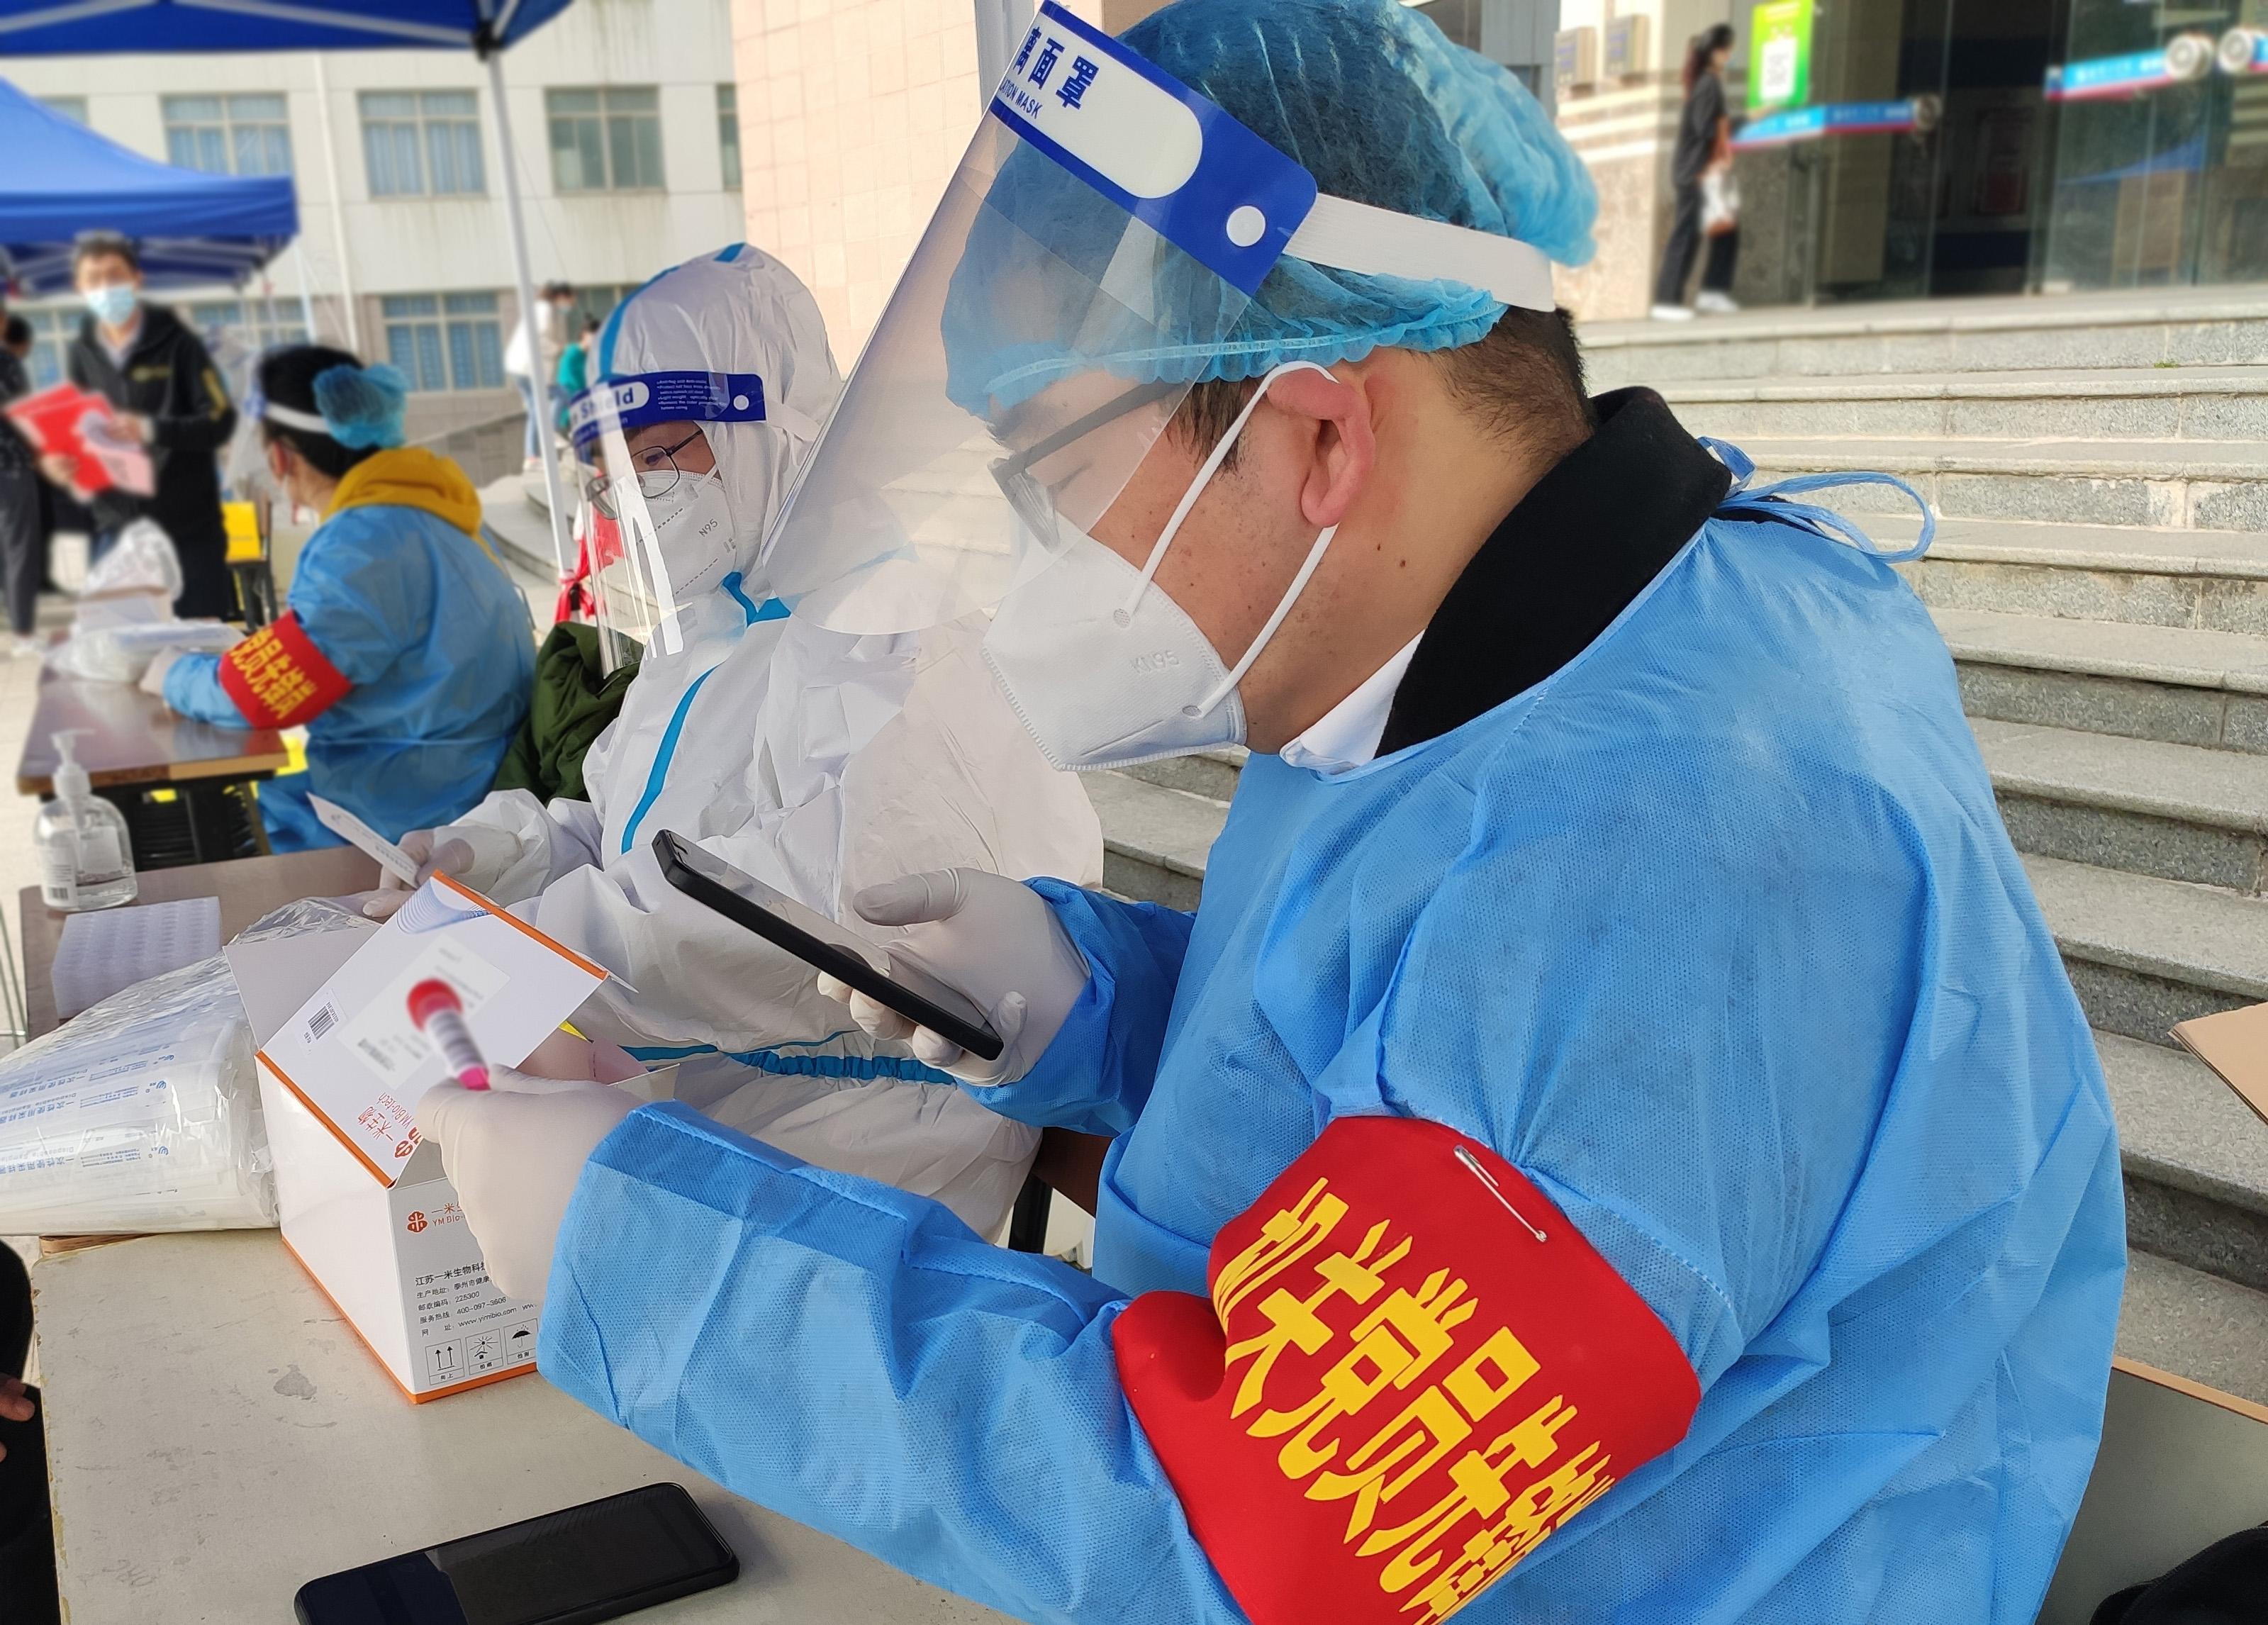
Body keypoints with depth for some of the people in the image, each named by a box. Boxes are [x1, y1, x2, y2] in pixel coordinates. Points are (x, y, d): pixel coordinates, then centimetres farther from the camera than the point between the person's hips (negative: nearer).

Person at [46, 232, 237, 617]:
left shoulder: (176, 343, -2)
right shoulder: (81, 354, 9)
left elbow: (220, 422, -10)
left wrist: (153, 429, -26)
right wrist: (60, 463, -10)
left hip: (190, 523, -3)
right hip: (116, 525, 3)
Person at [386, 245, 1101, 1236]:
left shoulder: (893, 639, -16)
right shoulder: (717, 629, 17)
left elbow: (832, 903, -29)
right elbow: (630, 836, 25)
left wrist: (528, 938, -24)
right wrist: (509, 852, 3)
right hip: (693, 1076, 9)